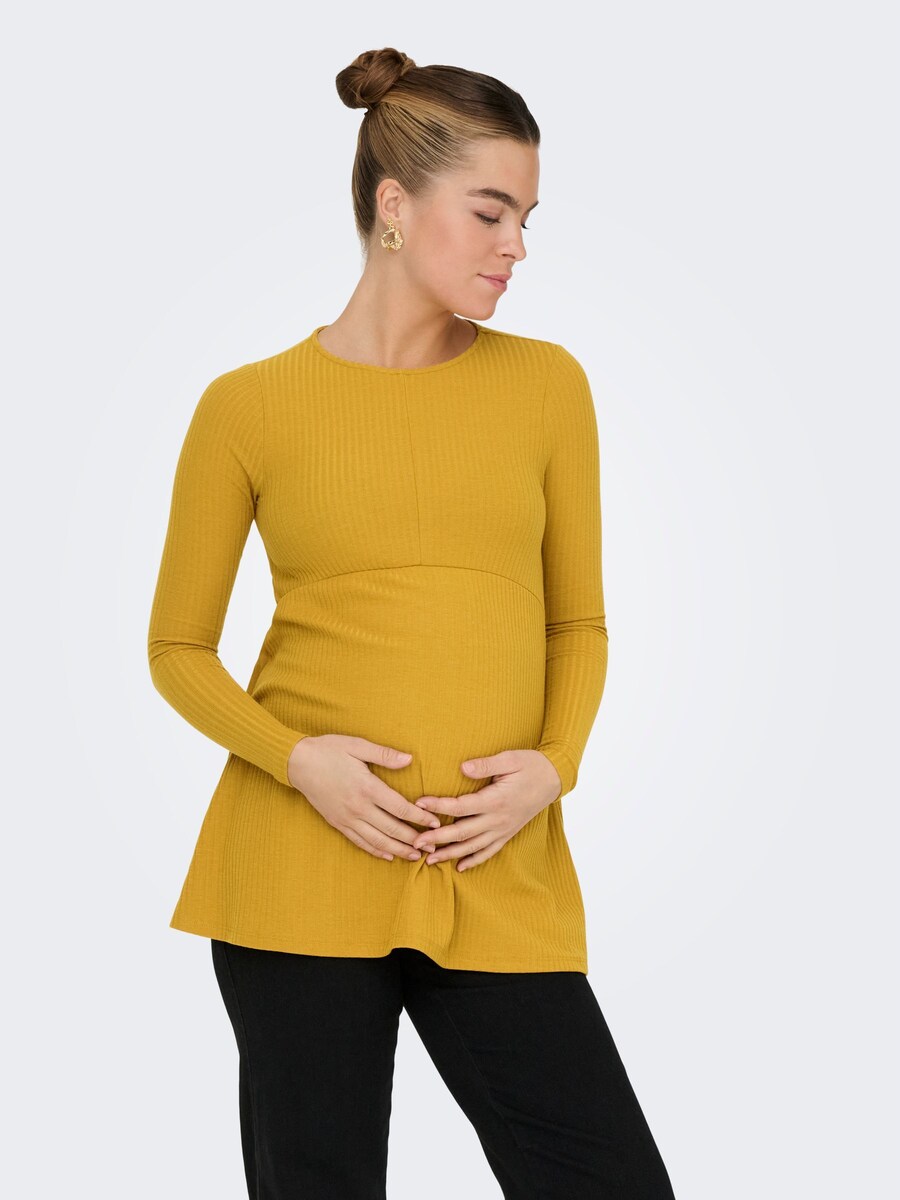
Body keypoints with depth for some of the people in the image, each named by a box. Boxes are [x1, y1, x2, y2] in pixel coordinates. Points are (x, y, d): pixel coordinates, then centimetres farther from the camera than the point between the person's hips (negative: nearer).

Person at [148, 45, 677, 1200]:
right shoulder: (249, 407, 1)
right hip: (301, 864, -1)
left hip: (499, 874, 2)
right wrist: (297, 759, -10)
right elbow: (179, 648, 7)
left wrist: (554, 765, -6)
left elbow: (578, 621, 12)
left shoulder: (548, 384, 7)